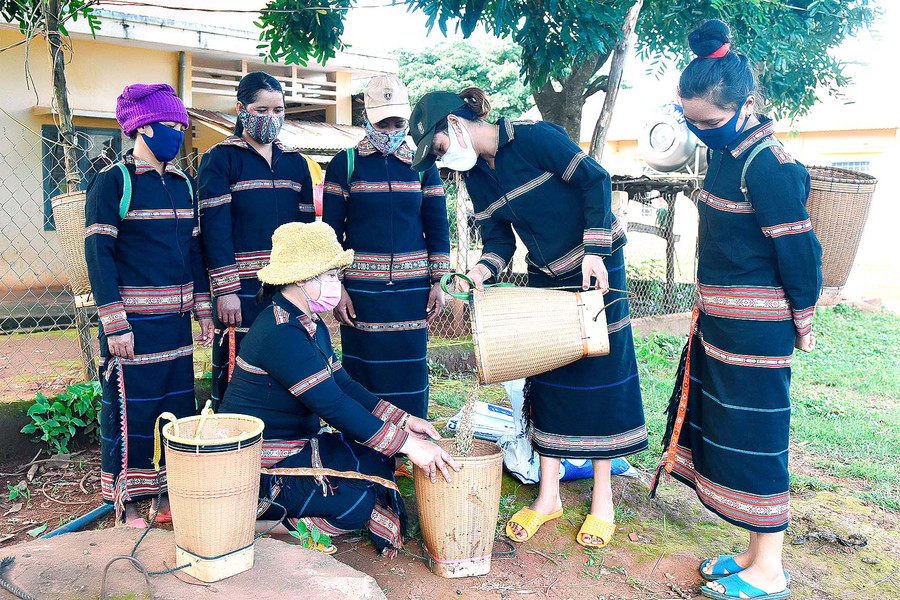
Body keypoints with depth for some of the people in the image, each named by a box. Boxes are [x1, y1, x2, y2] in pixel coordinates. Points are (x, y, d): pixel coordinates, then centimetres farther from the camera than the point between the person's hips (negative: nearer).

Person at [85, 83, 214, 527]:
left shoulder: (183, 184, 12)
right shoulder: (113, 182, -8)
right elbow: (98, 253, -12)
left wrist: (203, 308, 11)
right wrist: (114, 324, -17)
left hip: (176, 320, 7)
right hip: (134, 321, -6)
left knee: (177, 404, 11)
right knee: (130, 408, 2)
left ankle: (166, 492, 26)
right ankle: (124, 503, 18)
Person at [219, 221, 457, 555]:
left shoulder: (311, 327, 9)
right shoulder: (280, 332, -24)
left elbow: (342, 384, 8)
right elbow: (332, 405, -29)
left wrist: (403, 420, -2)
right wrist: (406, 443, -28)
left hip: (295, 445, 10)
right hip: (259, 468, -10)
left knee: (376, 460, 0)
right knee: (356, 501, -16)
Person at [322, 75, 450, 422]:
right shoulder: (345, 164, 2)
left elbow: (437, 227, 11)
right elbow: (330, 230, 2)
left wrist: (437, 282, 4)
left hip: (412, 288, 2)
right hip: (361, 288, -2)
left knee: (410, 370, 5)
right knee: (364, 370, 3)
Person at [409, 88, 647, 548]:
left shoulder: (535, 138, -16)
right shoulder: (475, 175, 3)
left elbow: (595, 181, -16)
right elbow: (499, 240, 4)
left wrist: (594, 252, -20)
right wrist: (482, 272, -17)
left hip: (596, 267, -6)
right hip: (545, 278, 6)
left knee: (600, 373, 1)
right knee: (547, 380, 6)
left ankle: (602, 497, 13)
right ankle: (548, 494, 17)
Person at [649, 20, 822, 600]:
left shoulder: (769, 165, -19)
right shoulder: (727, 154, 10)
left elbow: (798, 249, -17)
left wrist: (803, 323, -7)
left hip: (756, 329, -10)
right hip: (719, 323, 10)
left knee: (754, 441, 1)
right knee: (719, 428, 16)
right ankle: (755, 553, 32)